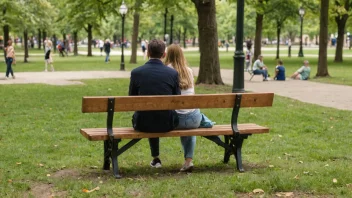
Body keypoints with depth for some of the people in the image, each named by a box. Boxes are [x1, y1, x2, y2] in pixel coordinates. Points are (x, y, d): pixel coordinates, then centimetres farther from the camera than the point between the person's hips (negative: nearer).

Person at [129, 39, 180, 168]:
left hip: (143, 124, 0)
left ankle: (155, 158, 46)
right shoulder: (173, 73, -8)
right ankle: (155, 158, 52)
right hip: (166, 124, 0)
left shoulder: (136, 72, -8)